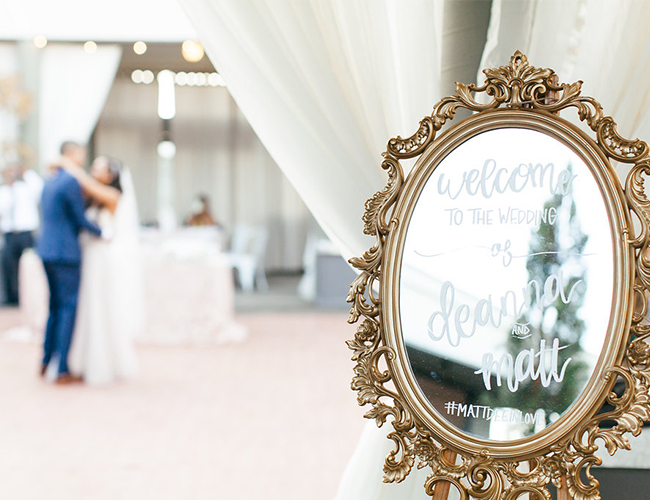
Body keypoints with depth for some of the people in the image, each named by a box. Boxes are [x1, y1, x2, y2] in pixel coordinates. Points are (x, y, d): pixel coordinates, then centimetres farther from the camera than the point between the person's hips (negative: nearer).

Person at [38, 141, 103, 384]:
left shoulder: (49, 182, 15)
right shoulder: (71, 181, -13)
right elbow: (80, 219, -11)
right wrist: (102, 233, 2)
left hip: (46, 250, 9)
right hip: (65, 252, -9)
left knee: (55, 304, 17)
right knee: (69, 307, -4)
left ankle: (46, 362, 21)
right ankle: (62, 370, -3)